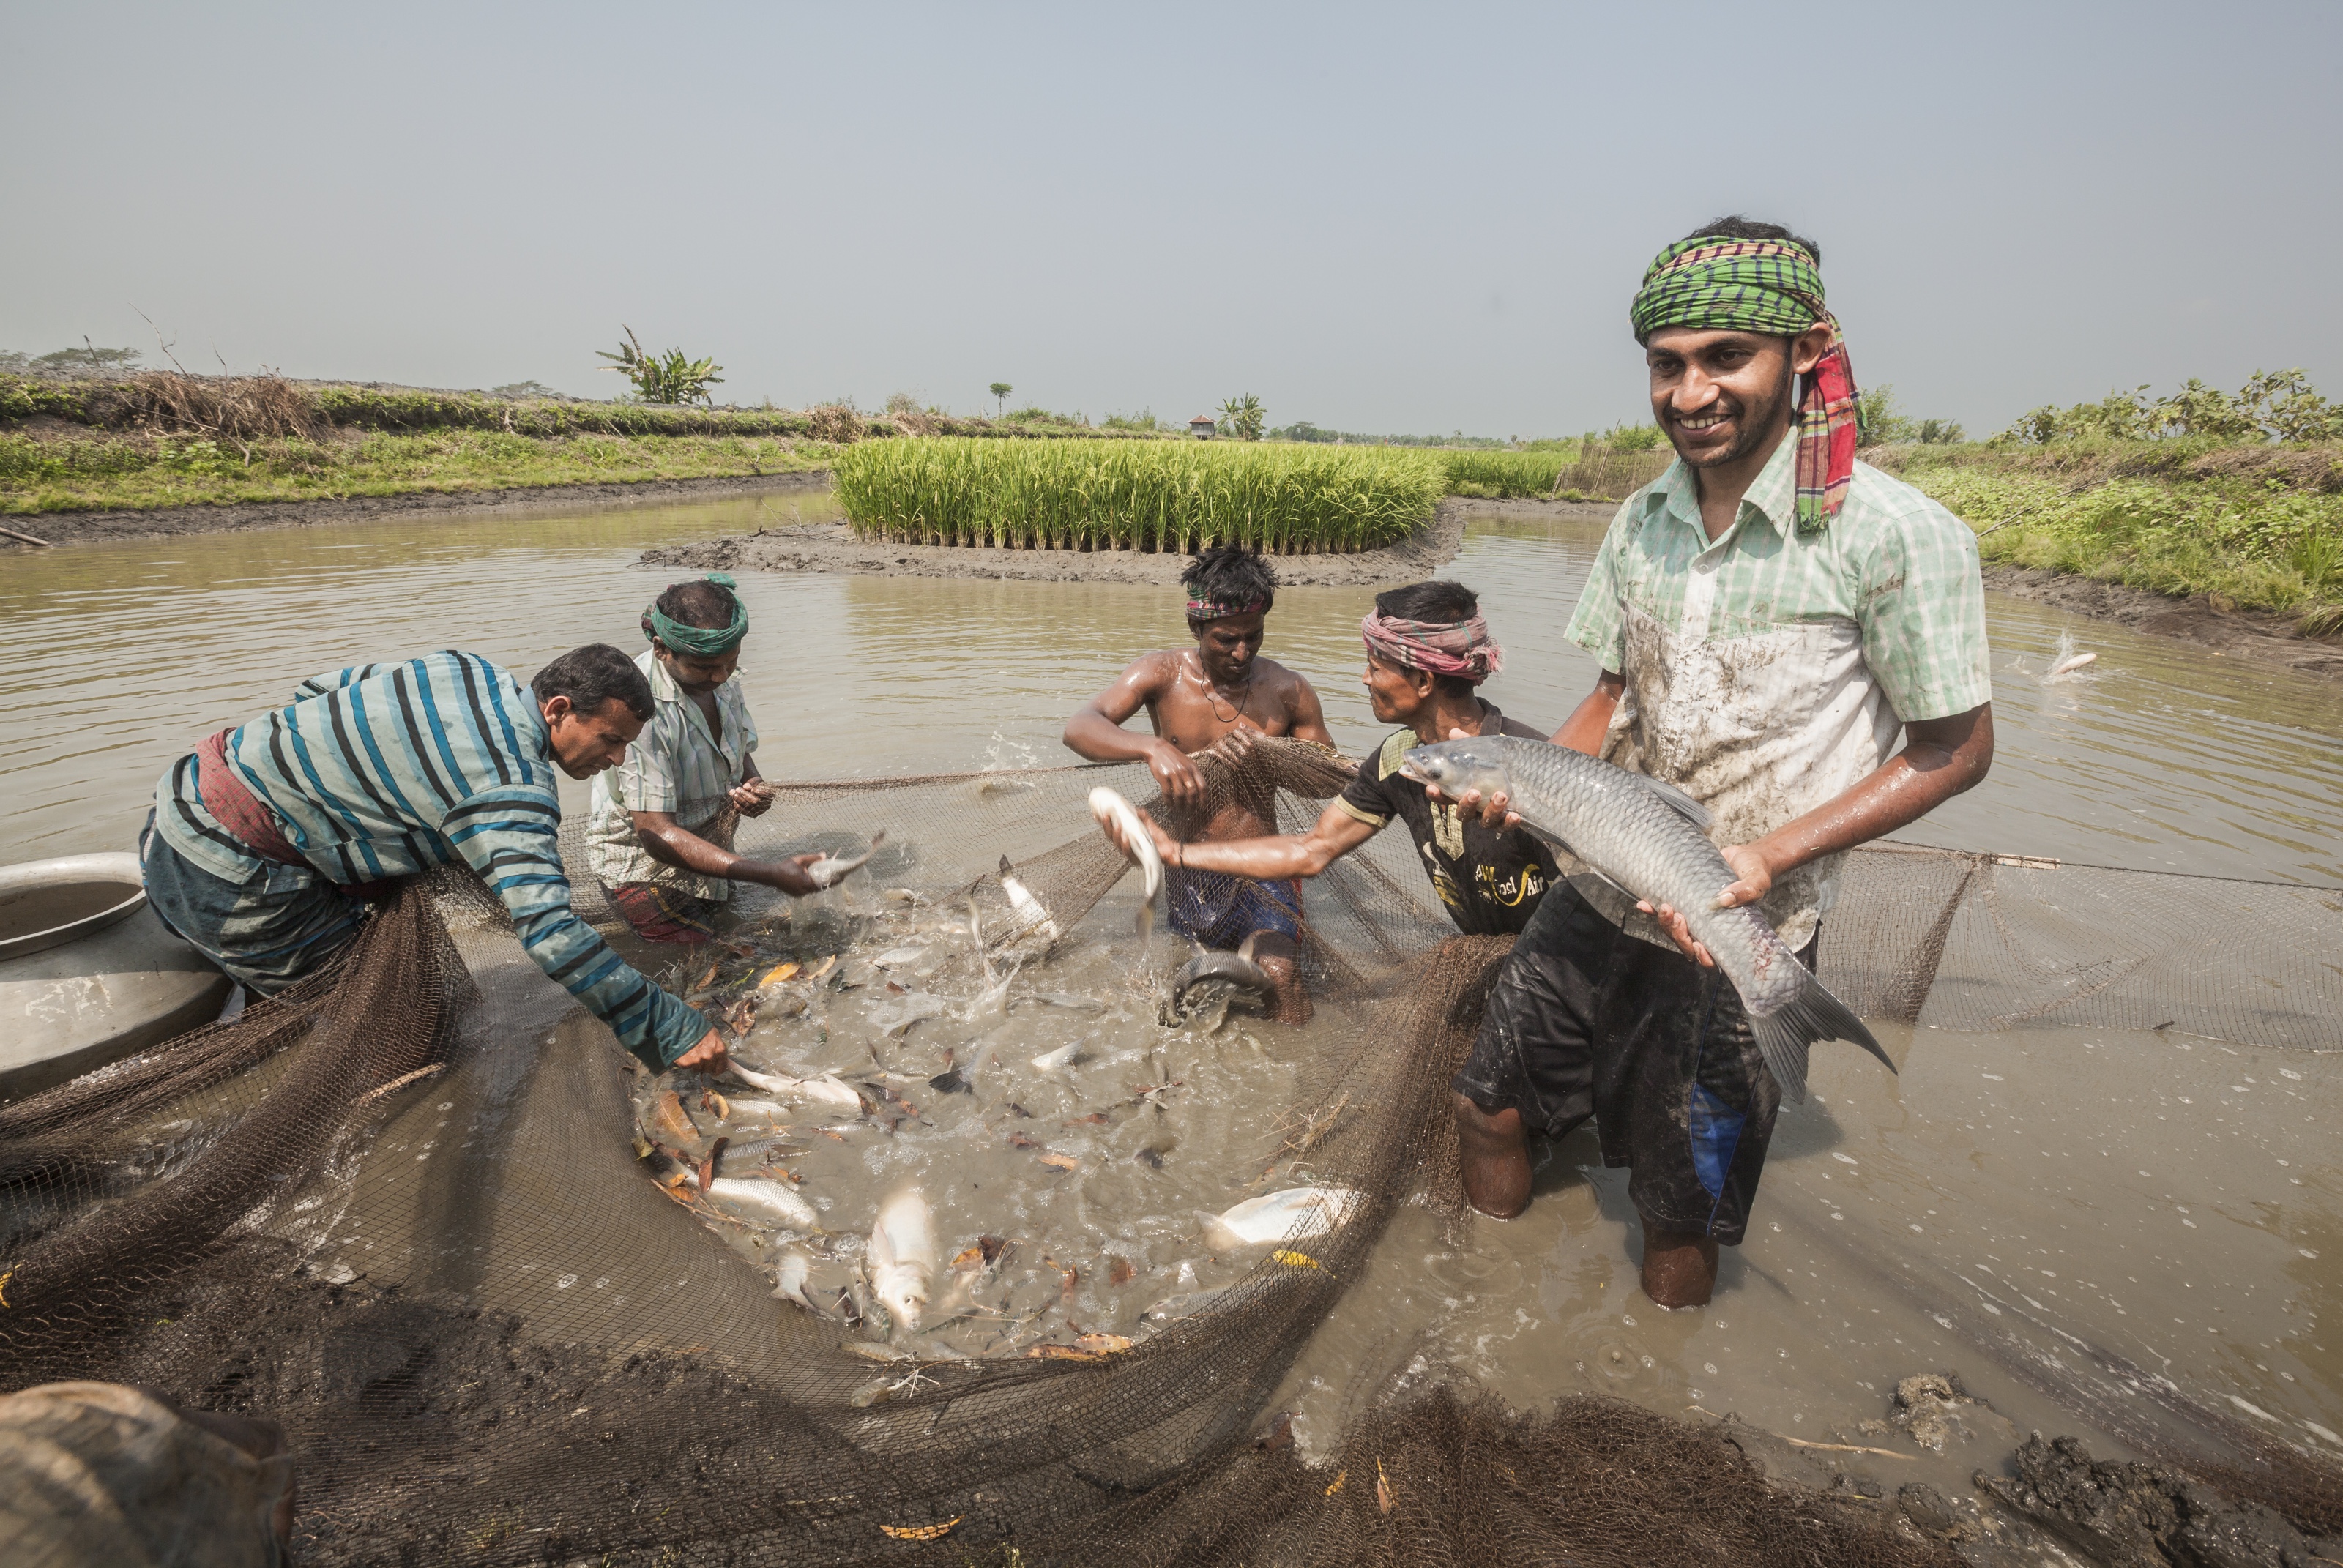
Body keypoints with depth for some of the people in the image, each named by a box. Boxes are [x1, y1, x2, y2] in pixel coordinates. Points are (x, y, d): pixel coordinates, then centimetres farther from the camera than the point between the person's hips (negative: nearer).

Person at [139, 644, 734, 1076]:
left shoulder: (468, 671, 1)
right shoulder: (511, 790, -25)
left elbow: (319, 689, 13)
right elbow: (551, 934, -33)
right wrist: (675, 1029, -30)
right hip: (229, 875, -10)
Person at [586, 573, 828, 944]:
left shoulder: (721, 677, -7)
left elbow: (741, 755, 10)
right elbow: (657, 834, -34)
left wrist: (753, 788, -16)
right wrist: (771, 874, -40)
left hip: (708, 852, 8)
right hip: (646, 868, -7)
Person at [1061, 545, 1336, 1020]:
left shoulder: (1288, 690, -4)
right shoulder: (1162, 674, -7)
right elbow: (1079, 729, -21)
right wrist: (1153, 748, -42)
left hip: (1262, 868, -1)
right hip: (1187, 870, 1)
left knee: (1277, 973, -22)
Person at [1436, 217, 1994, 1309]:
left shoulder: (1898, 538, -16)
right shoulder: (1646, 517, 2)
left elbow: (1955, 751, -10)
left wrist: (1767, 857, -21)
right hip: (1602, 894, 6)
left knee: (1680, 1220, 12)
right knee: (1486, 1106, 15)